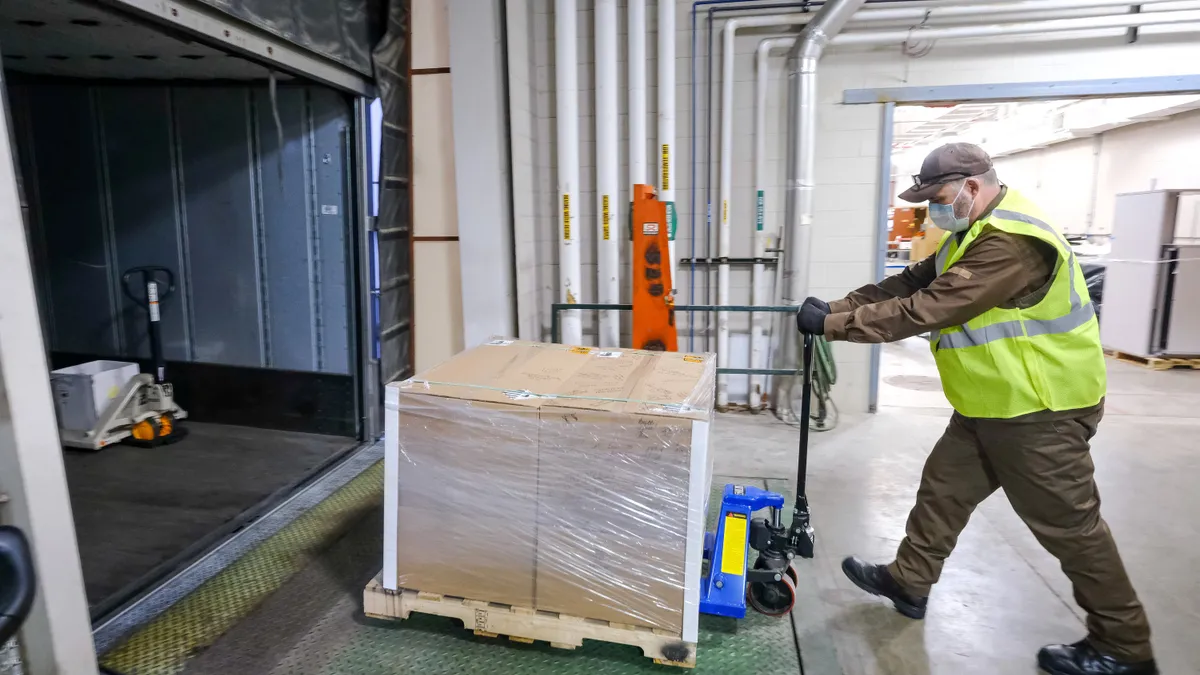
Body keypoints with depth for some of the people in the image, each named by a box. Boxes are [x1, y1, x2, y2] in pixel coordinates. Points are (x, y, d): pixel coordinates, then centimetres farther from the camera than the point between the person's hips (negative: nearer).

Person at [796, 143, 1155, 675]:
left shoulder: (1011, 241, -26)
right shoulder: (975, 233, 9)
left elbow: (926, 309, -31)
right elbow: (909, 283, 6)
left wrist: (833, 325, -26)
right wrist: (838, 307, -6)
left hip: (1039, 410, -10)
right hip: (991, 404, 10)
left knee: (1068, 525, 5)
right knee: (942, 487, 15)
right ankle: (908, 582, 30)